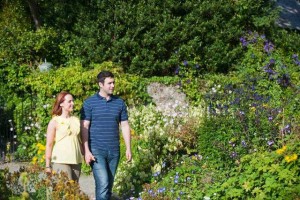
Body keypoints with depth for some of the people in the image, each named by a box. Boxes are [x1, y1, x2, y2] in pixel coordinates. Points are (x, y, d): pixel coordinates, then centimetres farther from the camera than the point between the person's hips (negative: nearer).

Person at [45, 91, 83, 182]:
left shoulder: (76, 120, 12)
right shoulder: (55, 122, -1)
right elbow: (49, 145, -2)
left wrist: (84, 155, 11)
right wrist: (48, 166, -5)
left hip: (76, 161, 5)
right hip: (61, 162, -5)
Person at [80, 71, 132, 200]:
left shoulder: (119, 103, 8)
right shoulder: (90, 103, -3)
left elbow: (125, 126, 11)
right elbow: (84, 128, -5)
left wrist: (128, 148, 6)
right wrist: (86, 151, -12)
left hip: (114, 151, 4)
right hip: (96, 150, -4)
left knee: (109, 185, 9)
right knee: (103, 184, -14)